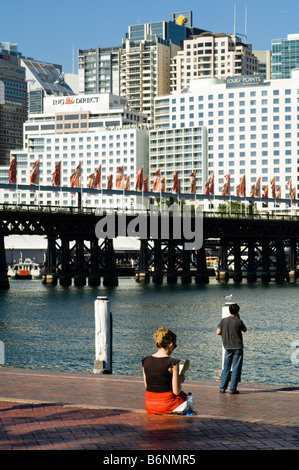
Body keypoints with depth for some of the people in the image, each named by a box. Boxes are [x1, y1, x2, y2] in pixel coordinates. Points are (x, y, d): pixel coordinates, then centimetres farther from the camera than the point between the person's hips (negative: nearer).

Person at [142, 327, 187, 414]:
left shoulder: (146, 361, -1)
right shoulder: (172, 363, -17)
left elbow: (146, 386, 8)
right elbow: (176, 391, -15)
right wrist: (180, 380, 5)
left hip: (149, 406, 6)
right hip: (166, 405, -6)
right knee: (187, 397, 28)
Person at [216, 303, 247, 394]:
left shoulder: (223, 320, -2)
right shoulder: (238, 321, -10)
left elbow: (218, 332, -2)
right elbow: (245, 330, 8)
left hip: (228, 348, 3)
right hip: (237, 348, -3)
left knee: (226, 368, 12)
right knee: (236, 369, 2)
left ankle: (222, 388, 13)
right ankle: (232, 389, 0)